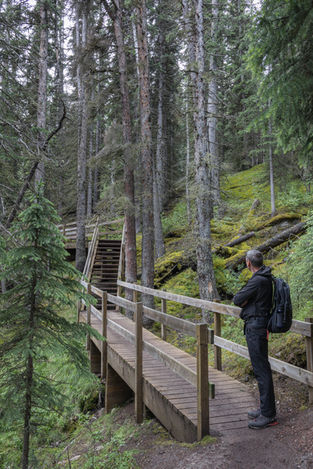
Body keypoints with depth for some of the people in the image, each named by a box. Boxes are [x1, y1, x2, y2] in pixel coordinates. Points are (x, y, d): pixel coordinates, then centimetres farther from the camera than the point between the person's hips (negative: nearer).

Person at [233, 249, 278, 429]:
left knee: (262, 370, -4)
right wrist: (246, 300, -4)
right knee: (261, 369, 16)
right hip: (259, 326, 10)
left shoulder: (258, 281, -20)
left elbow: (237, 300, -15)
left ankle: (268, 415, 4)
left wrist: (242, 299, 4)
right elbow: (244, 298, 16)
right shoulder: (266, 277, 11)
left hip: (256, 328, -10)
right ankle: (266, 408, 27)